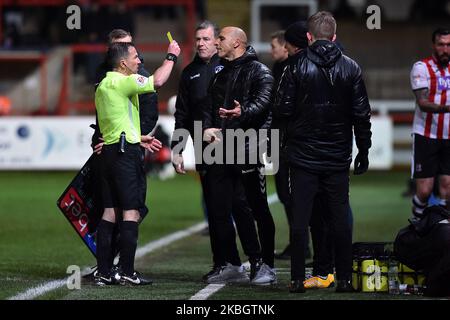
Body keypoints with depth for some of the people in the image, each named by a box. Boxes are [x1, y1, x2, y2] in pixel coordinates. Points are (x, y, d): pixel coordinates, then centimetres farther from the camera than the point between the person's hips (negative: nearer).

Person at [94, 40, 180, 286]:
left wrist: (137, 138, 25)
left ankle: (103, 272, 5)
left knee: (110, 212, 7)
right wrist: (171, 56, -5)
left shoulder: (103, 86, 17)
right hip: (125, 152, -9)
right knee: (131, 212, -7)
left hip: (108, 151, 9)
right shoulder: (121, 82, -12)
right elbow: (157, 81, -20)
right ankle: (127, 272, -9)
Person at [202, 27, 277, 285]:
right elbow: (209, 106, 19)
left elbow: (264, 101, -18)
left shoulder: (258, 71, -3)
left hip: (249, 148, -7)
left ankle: (268, 267, 5)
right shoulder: (221, 75, 21)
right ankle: (232, 265, 16)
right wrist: (207, 127, -2)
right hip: (222, 150, 7)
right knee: (218, 210, 5)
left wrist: (244, 111, -38)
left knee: (259, 209, -1)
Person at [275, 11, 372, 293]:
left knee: (300, 219, 2)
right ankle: (344, 278, 8)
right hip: (338, 158, 2)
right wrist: (364, 150, 9)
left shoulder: (297, 67, -6)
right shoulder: (351, 68, 0)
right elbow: (361, 113, 0)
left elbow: (284, 108, -8)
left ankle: (298, 279, 1)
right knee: (340, 217, 8)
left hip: (303, 156, -2)